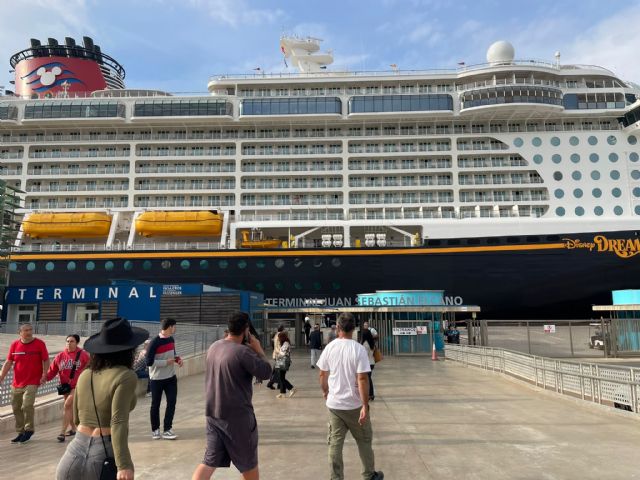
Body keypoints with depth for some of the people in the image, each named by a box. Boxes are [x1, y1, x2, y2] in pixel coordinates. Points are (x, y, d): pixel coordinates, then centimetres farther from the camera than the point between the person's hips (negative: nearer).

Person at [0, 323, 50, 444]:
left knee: (27, 405, -16)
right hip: (17, 383, 5)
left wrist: (44, 374, -13)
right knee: (16, 407, 10)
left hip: (32, 382, -4)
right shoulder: (14, 345, 3)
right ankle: (21, 432, 26)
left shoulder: (39, 344, -6)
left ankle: (29, 429, 5)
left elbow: (46, 360, -2)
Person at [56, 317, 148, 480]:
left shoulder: (85, 375, 8)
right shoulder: (126, 376, -11)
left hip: (75, 455, 6)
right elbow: (118, 423, -20)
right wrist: (124, 466, -24)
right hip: (105, 458, -6)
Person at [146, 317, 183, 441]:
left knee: (172, 402, 2)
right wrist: (166, 362, -21)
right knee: (155, 405, 8)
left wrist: (178, 359, -2)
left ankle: (167, 430, 11)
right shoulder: (154, 343, -19)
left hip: (171, 377, 6)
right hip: (157, 379, -6)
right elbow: (149, 362, -21)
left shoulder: (171, 340, 4)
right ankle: (155, 430, 24)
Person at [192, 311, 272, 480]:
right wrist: (258, 348, -5)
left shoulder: (214, 347, 5)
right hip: (238, 416, -7)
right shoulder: (243, 351, -21)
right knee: (248, 464, 13)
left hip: (213, 414, 7)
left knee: (210, 461, 12)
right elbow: (266, 372, -17)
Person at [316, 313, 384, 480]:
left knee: (335, 442, 11)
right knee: (364, 440, 16)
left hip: (333, 404, 3)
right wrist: (365, 406, -15)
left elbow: (322, 374, 5)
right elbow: (362, 379, -19)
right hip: (354, 405, -3)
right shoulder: (358, 349, -16)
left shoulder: (329, 348, -4)